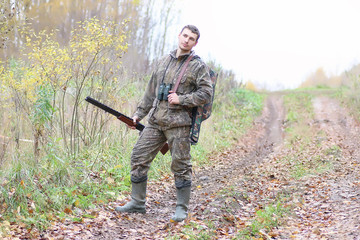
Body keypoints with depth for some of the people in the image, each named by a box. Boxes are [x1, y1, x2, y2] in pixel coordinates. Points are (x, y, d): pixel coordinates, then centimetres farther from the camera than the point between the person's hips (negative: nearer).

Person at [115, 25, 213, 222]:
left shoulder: (198, 66, 0)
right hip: (155, 121, 6)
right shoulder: (163, 61, 15)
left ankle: (181, 208, 10)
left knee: (181, 165, -1)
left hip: (178, 123, -5)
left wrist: (181, 99, -14)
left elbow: (206, 93, -8)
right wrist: (139, 113, 18)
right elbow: (151, 91, 21)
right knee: (139, 157, 4)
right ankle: (137, 203, 15)